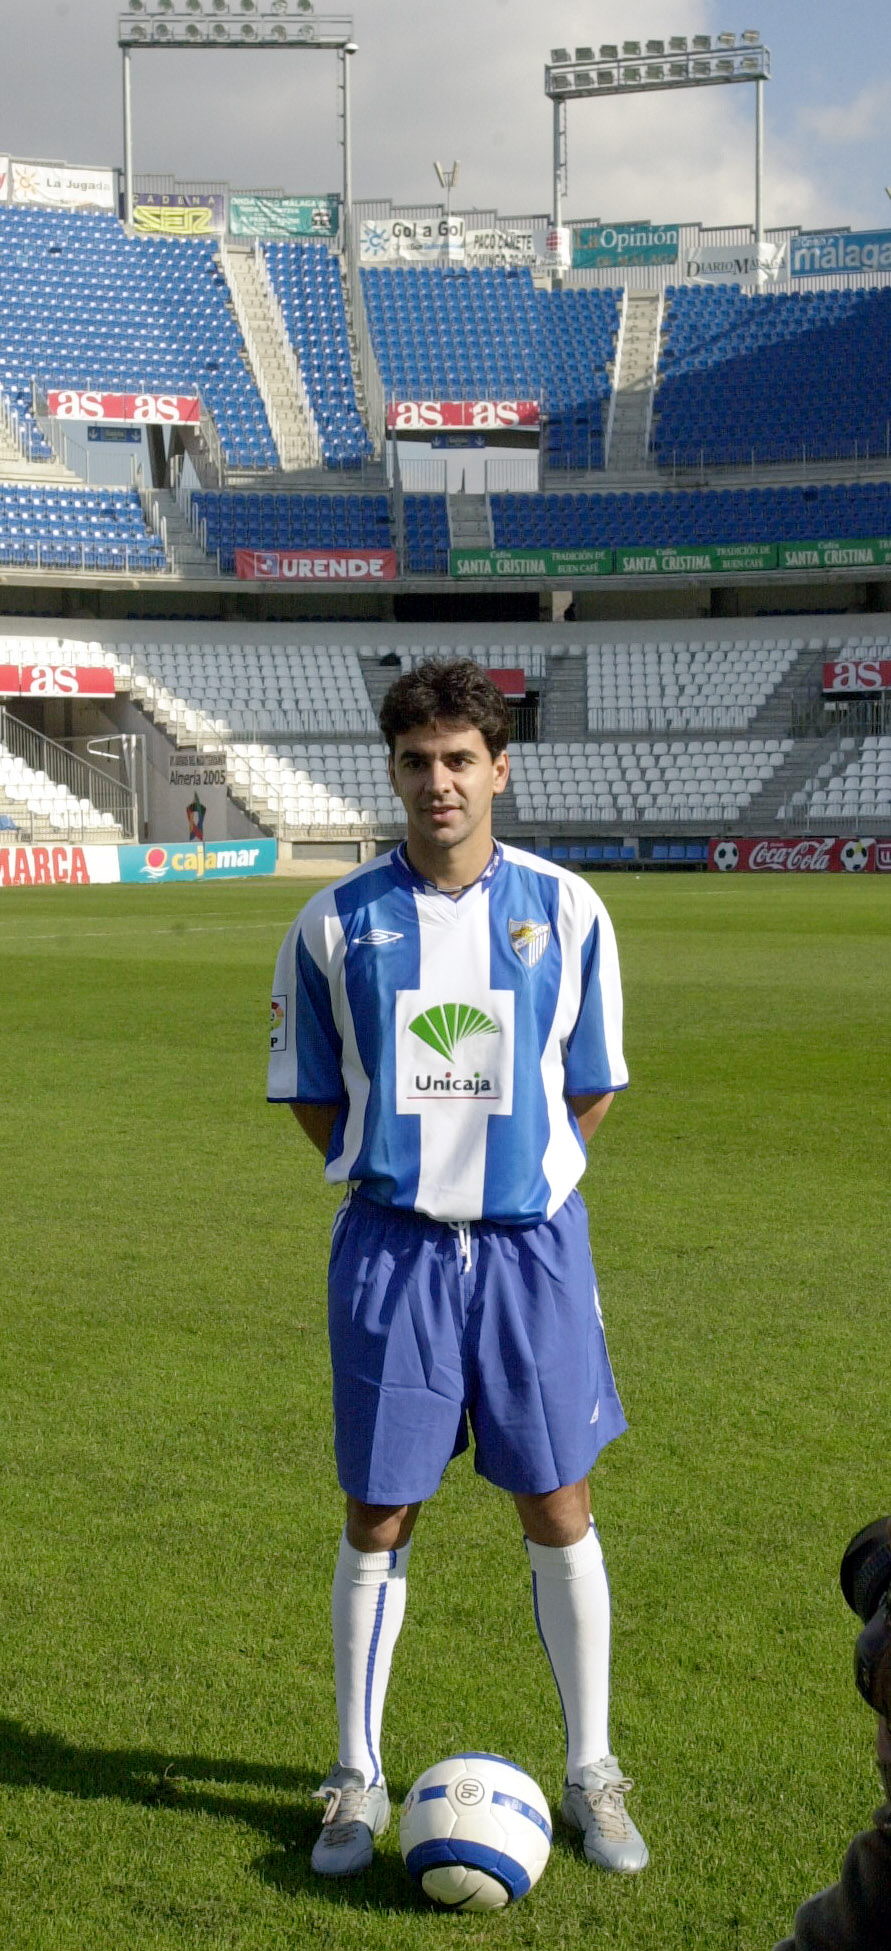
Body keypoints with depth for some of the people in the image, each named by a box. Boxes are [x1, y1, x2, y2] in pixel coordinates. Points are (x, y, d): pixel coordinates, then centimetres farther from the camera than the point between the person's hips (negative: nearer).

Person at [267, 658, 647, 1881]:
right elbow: (311, 1095, 7)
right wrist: (401, 1172, 1)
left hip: (532, 1244, 0)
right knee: (378, 1518, 6)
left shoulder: (567, 911, -1)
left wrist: (517, 1174, 2)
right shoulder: (337, 923, -2)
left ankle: (592, 1774, 21)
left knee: (558, 1512, 6)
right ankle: (358, 1779, 22)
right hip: (391, 1249, 0)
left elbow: (594, 1088, 8)